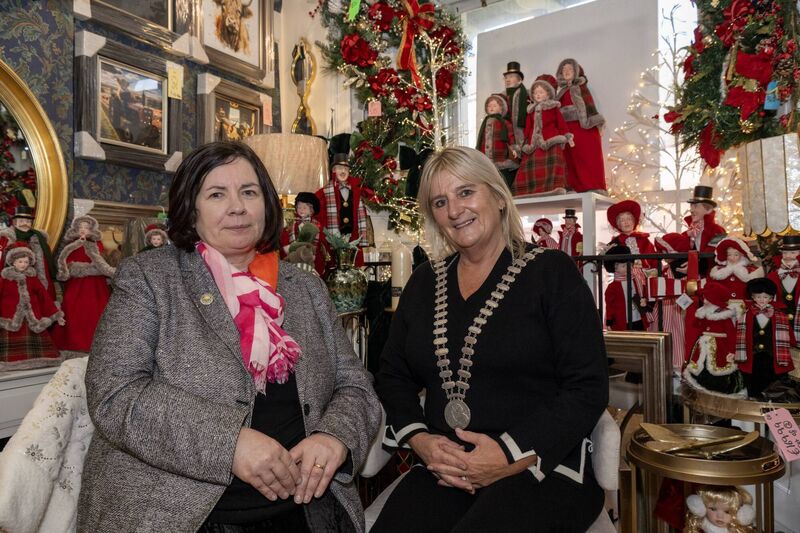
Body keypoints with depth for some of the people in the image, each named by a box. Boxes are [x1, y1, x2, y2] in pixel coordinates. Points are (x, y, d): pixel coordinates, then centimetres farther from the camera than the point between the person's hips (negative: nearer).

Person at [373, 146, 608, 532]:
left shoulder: (551, 272, -1)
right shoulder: (423, 283, 12)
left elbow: (588, 387, -7)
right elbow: (392, 376, 13)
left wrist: (511, 457, -15)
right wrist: (420, 440, -5)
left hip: (542, 470, -2)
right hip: (442, 474, 3)